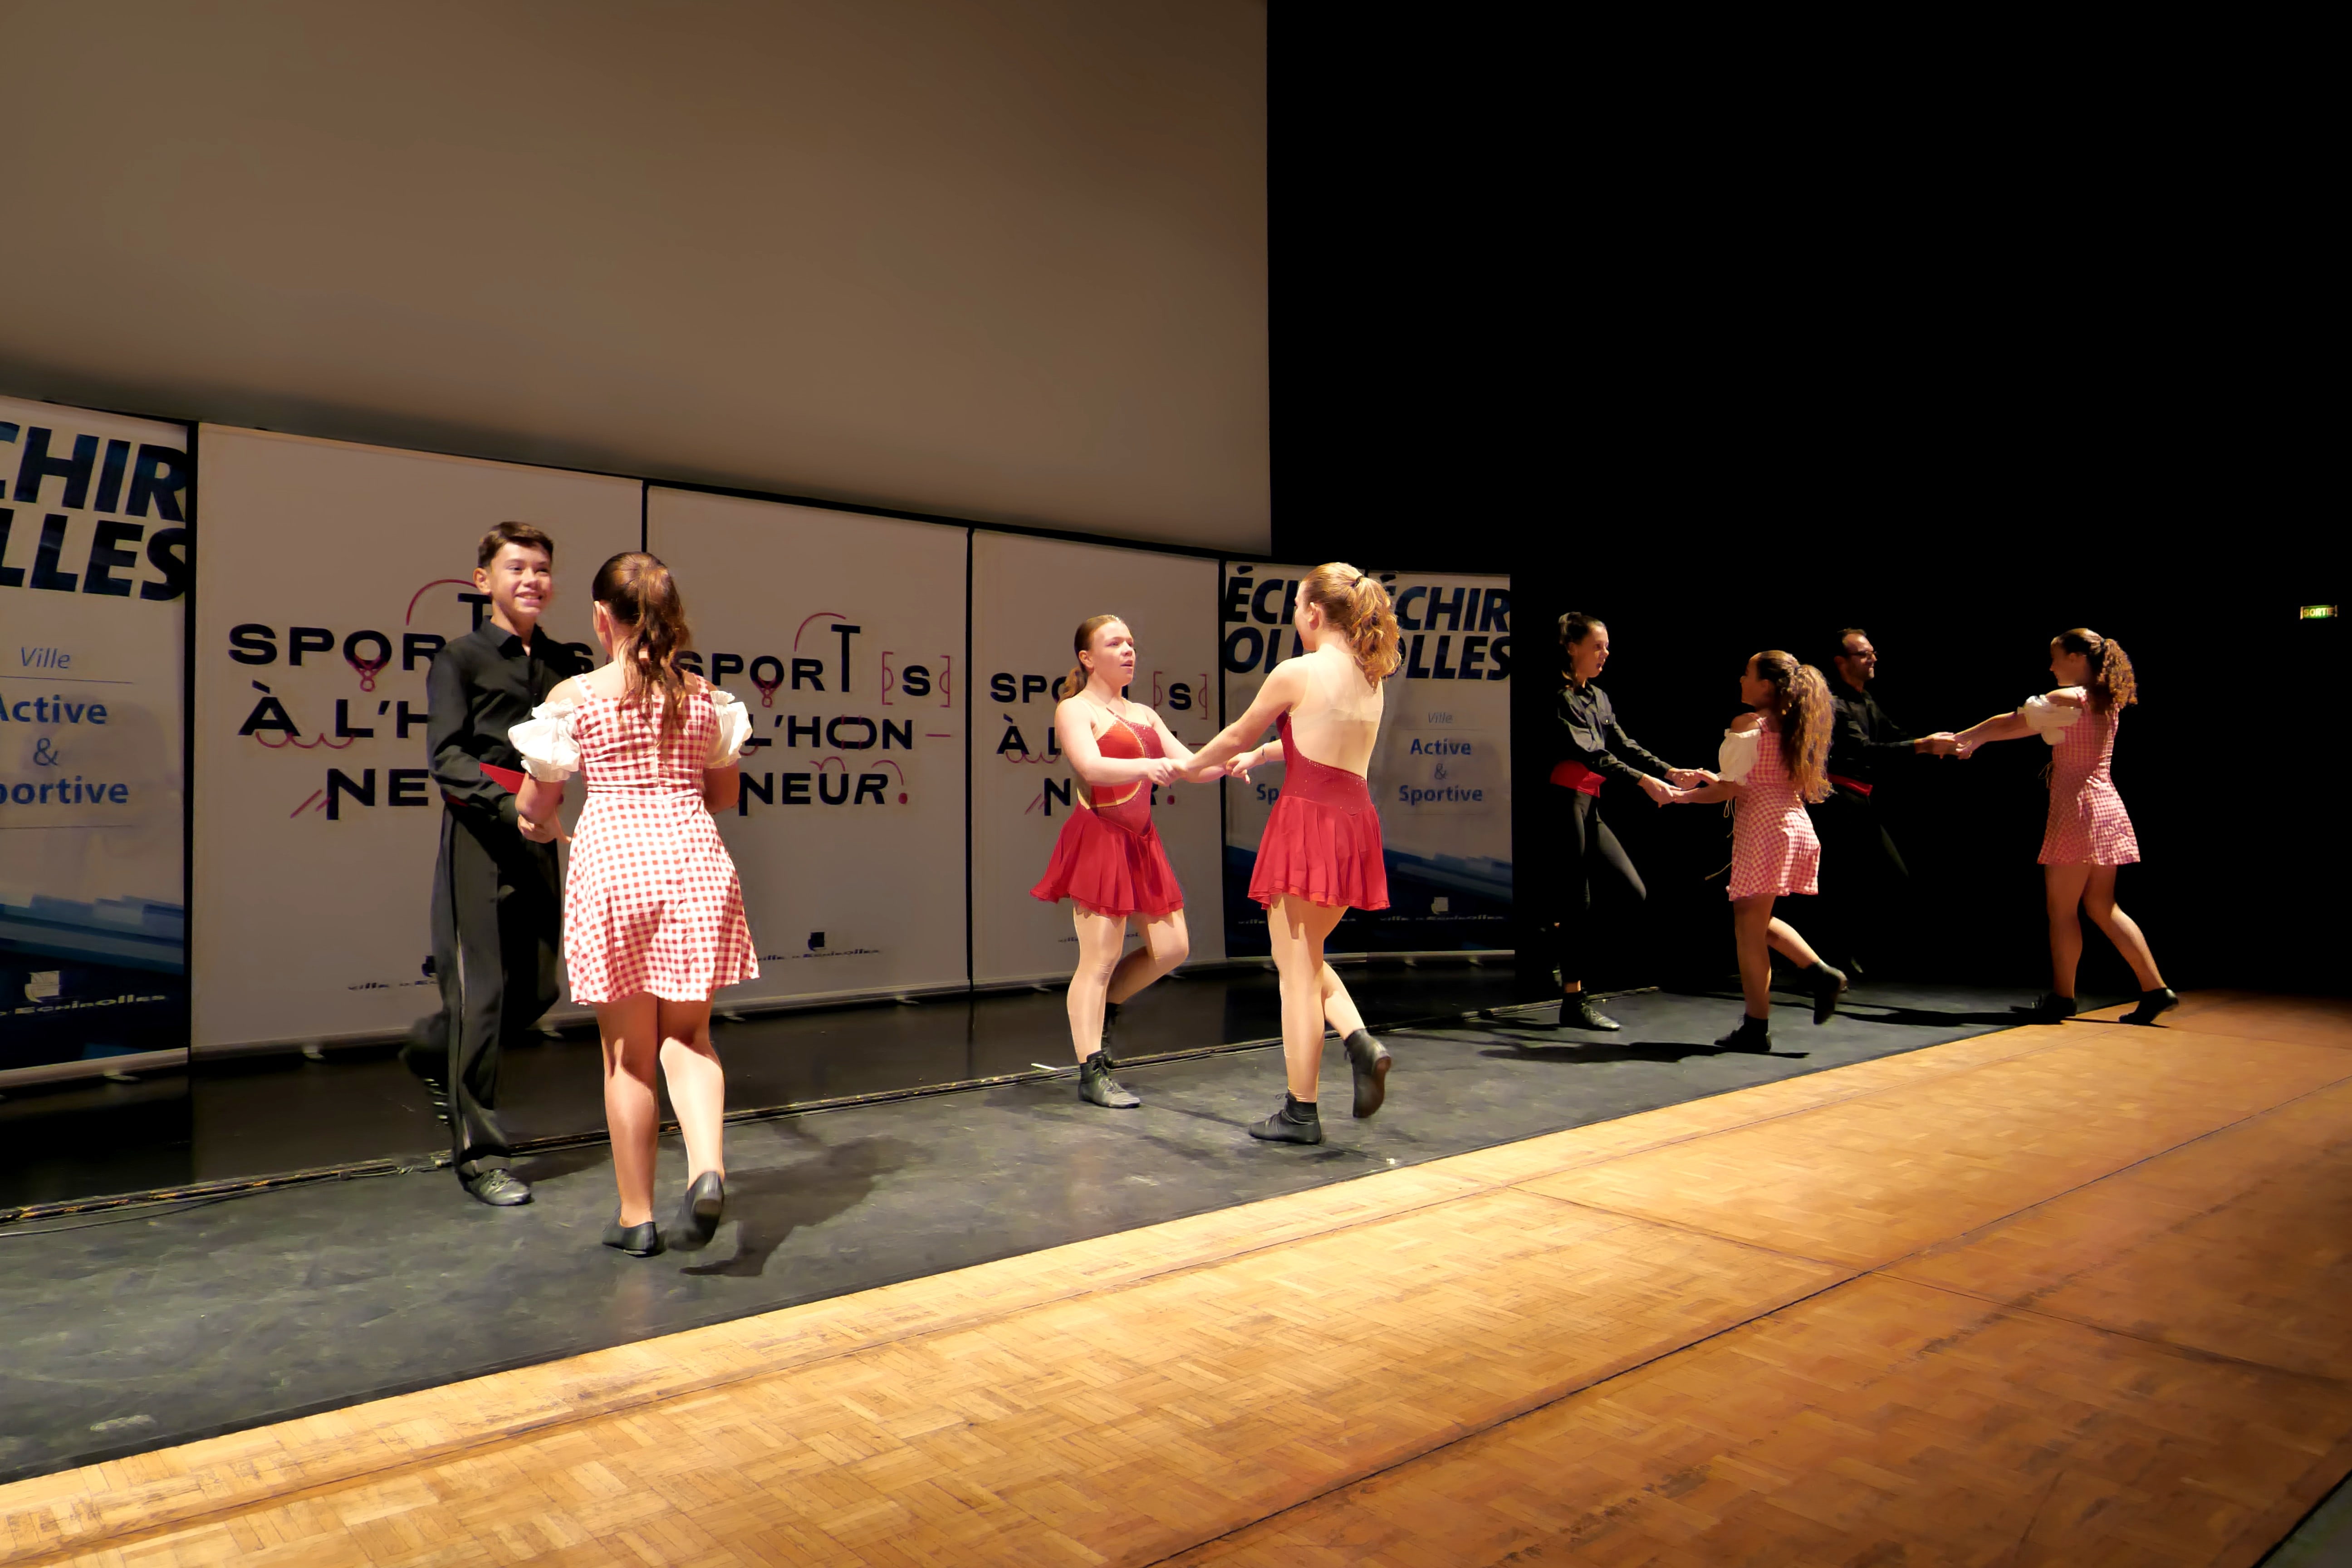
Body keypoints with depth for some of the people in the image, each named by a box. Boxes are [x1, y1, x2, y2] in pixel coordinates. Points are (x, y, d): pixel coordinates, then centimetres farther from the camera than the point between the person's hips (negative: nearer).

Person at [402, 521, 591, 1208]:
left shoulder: (564, 663, 13)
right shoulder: (461, 657, -1)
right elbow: (447, 756, -9)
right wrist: (508, 802, -24)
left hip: (538, 836, 6)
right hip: (478, 834, -5)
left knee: (537, 988, 10)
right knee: (481, 988, -3)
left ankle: (432, 1052, 40)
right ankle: (477, 1152, 8)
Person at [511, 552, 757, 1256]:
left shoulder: (574, 696, -2)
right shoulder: (703, 694, 5)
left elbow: (538, 806, 5)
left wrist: (538, 827, 29)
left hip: (612, 861, -2)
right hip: (693, 858, 2)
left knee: (628, 1050, 9)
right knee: (688, 1035, 14)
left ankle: (636, 1216, 19)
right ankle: (708, 1167, -10)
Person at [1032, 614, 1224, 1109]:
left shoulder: (1144, 715, 19)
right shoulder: (1074, 710, -3)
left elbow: (1190, 765, 12)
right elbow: (1093, 768, -20)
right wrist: (1150, 766, -35)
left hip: (1141, 841, 8)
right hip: (1098, 839, -8)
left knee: (1172, 947, 8)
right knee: (1099, 959, -6)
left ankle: (1106, 1006, 30)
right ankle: (1093, 1075, 1)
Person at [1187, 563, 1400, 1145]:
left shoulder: (1296, 672, -8)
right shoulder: (1371, 677, 12)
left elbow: (1237, 735, 4)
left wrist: (1191, 765, 23)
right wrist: (1261, 755, 39)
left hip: (1308, 819, -7)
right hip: (1355, 820, 7)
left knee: (1296, 969, 1)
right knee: (1307, 958, 22)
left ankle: (1300, 1113, 8)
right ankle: (1361, 1042, 0)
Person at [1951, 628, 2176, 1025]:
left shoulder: (2067, 699, -13)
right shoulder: (2106, 701, 13)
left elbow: (2010, 723, -8)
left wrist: (1961, 738, 3)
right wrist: (1974, 739, 17)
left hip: (2078, 810, -8)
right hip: (2106, 809, 8)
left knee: (2062, 908, 1)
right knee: (2102, 907, 14)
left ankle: (2062, 996, 8)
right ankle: (2155, 988, 11)